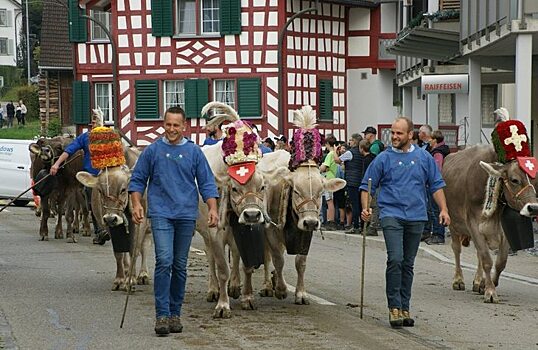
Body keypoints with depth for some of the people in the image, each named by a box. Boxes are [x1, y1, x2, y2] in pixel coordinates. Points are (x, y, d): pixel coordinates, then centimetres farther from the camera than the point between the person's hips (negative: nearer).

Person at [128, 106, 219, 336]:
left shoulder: (194, 152, 6)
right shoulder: (153, 151, 4)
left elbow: (207, 183, 7)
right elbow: (137, 180, 9)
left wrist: (212, 209, -5)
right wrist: (136, 204, -4)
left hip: (187, 215, 2)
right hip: (161, 213, -2)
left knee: (180, 265, 7)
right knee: (164, 261, -15)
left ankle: (175, 313, 17)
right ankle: (162, 315, -15)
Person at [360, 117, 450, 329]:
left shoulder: (424, 158, 7)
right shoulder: (383, 158, 2)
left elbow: (436, 185, 11)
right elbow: (367, 186, 5)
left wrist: (443, 210, 1)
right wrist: (365, 208, -10)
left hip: (416, 217, 3)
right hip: (391, 215, -3)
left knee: (408, 264, 8)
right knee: (395, 259, -16)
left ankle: (404, 308, 15)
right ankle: (394, 307, -11)